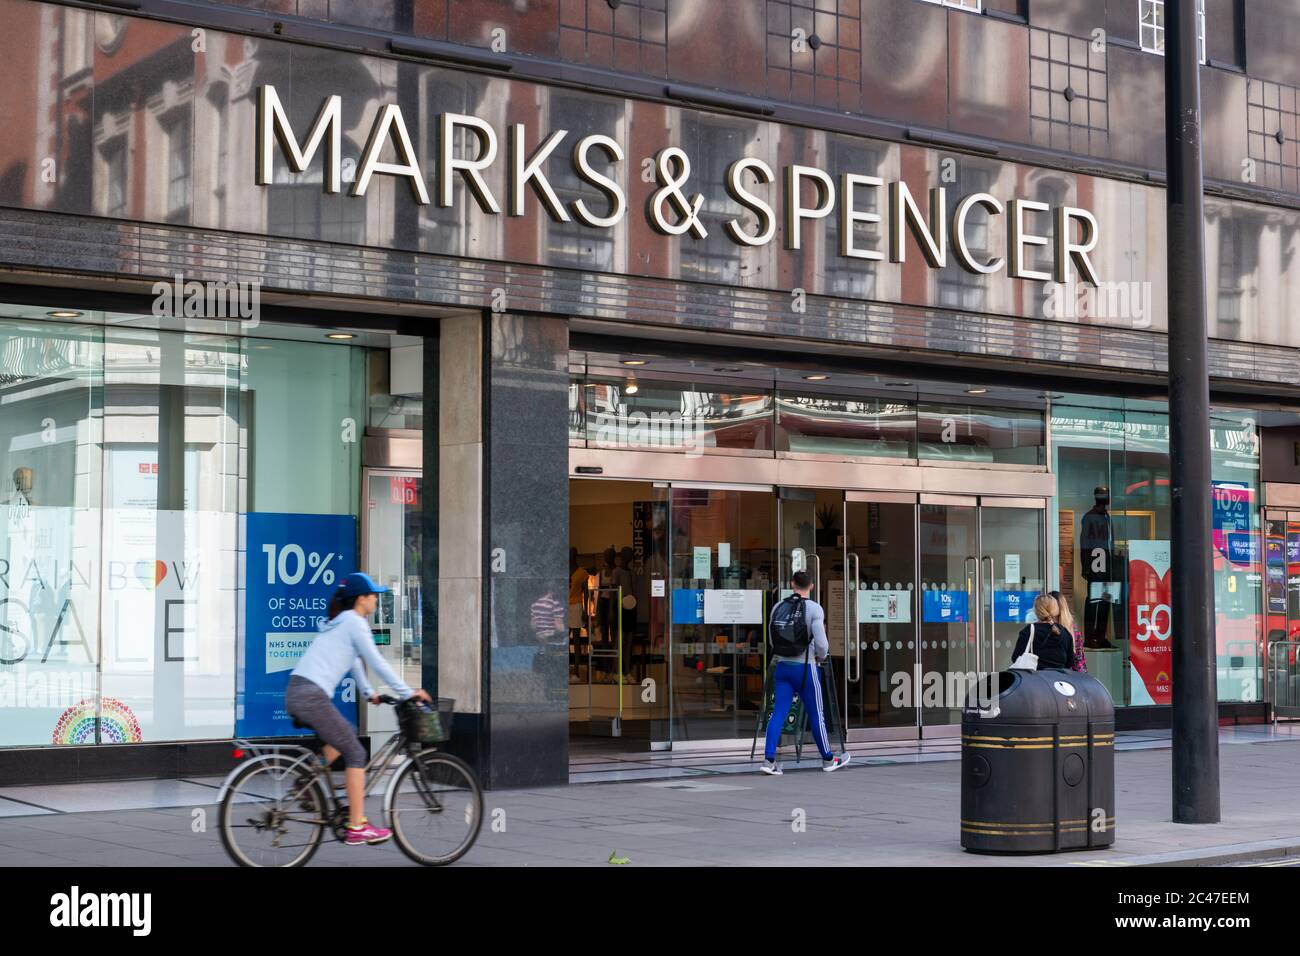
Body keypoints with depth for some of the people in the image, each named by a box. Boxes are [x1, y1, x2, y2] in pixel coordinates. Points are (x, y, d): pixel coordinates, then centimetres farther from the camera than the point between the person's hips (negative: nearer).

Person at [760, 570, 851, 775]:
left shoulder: (778, 607, 5)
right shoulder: (814, 608, -10)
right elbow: (821, 644, -13)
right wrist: (822, 656, 7)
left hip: (782, 666, 4)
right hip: (805, 667, -4)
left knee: (779, 712, 2)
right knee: (816, 714, 9)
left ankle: (769, 759, -9)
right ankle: (828, 760, 22)